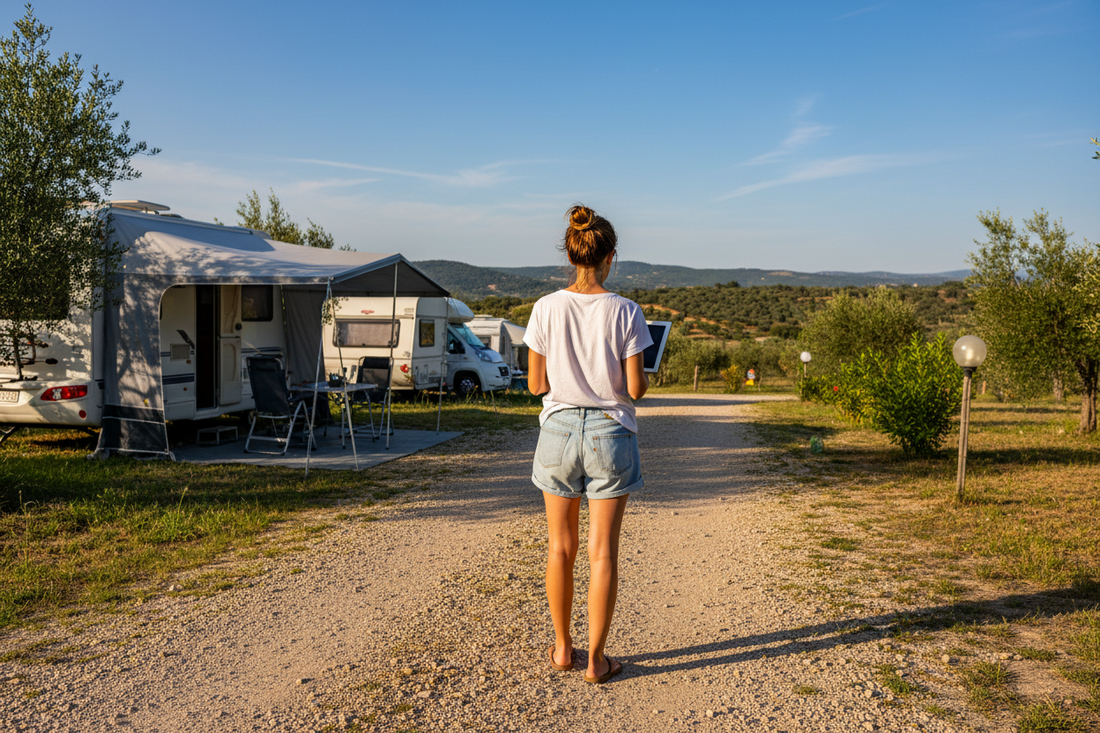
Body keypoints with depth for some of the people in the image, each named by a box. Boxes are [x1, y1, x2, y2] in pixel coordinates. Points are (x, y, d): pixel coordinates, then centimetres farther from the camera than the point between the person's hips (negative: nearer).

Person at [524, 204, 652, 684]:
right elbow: (635, 389, -9)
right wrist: (644, 379, 13)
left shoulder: (546, 309, -6)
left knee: (561, 549, 16)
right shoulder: (625, 312, -10)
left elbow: (535, 384, -3)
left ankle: (563, 648, 28)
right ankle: (596, 660, 15)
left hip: (559, 429, 2)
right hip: (610, 433, -2)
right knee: (603, 553, 7)